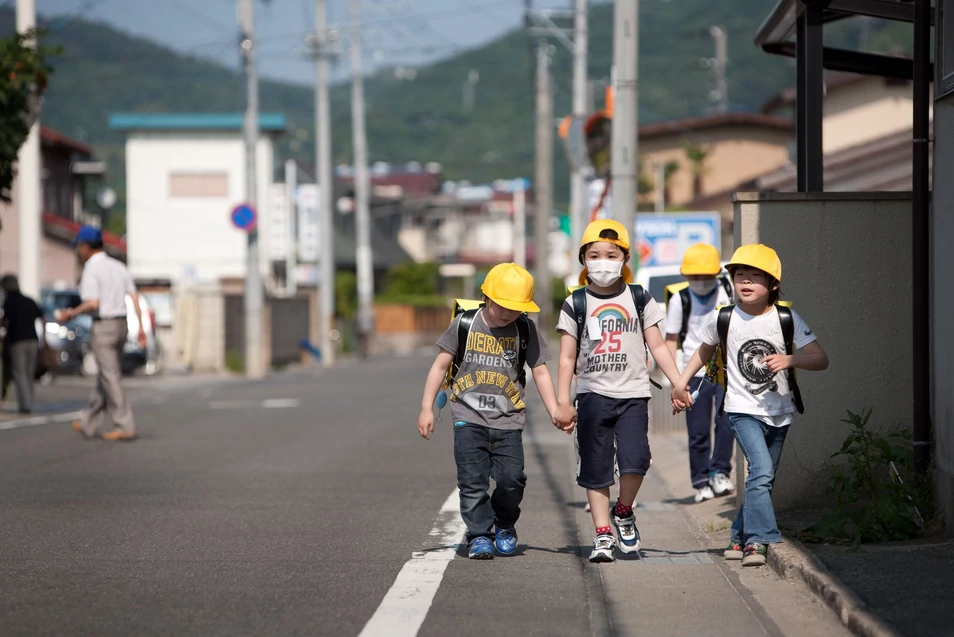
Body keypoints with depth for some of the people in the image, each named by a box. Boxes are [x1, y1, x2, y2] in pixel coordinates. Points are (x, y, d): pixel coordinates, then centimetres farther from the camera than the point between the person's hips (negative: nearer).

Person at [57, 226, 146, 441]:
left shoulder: (91, 269, -11)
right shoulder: (118, 266, 12)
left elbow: (92, 304, -19)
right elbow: (134, 297, 7)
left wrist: (71, 314, -6)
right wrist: (141, 326, 6)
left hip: (103, 325, -8)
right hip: (121, 324, 8)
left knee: (110, 377, -4)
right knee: (105, 376, 14)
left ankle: (125, 426, -7)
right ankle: (89, 424, 23)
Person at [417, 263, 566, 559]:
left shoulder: (526, 330, 1)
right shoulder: (465, 324, -2)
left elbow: (540, 372, 4)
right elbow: (440, 366, 3)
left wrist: (556, 412, -6)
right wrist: (426, 409, -1)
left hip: (508, 421, 1)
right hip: (469, 418, -1)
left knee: (511, 479, -7)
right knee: (473, 482, -6)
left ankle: (504, 524, 19)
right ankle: (479, 535, 5)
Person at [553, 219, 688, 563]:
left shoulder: (639, 299, 7)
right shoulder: (576, 305, 5)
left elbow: (658, 346, 9)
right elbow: (567, 358, 5)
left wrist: (678, 383, -1)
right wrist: (562, 402, -2)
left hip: (633, 395, 0)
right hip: (593, 395, 0)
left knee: (635, 459, -18)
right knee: (596, 470, 2)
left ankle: (624, 511, 9)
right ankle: (603, 535, 9)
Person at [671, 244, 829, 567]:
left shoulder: (787, 320, -5)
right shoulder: (722, 319, -3)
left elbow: (820, 359, -7)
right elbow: (705, 349, 18)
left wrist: (790, 359, -24)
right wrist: (681, 381, 14)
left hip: (779, 412, 3)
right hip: (743, 410, -3)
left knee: (764, 479, 11)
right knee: (761, 470, -23)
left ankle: (740, 539, 26)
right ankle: (758, 540, -23)